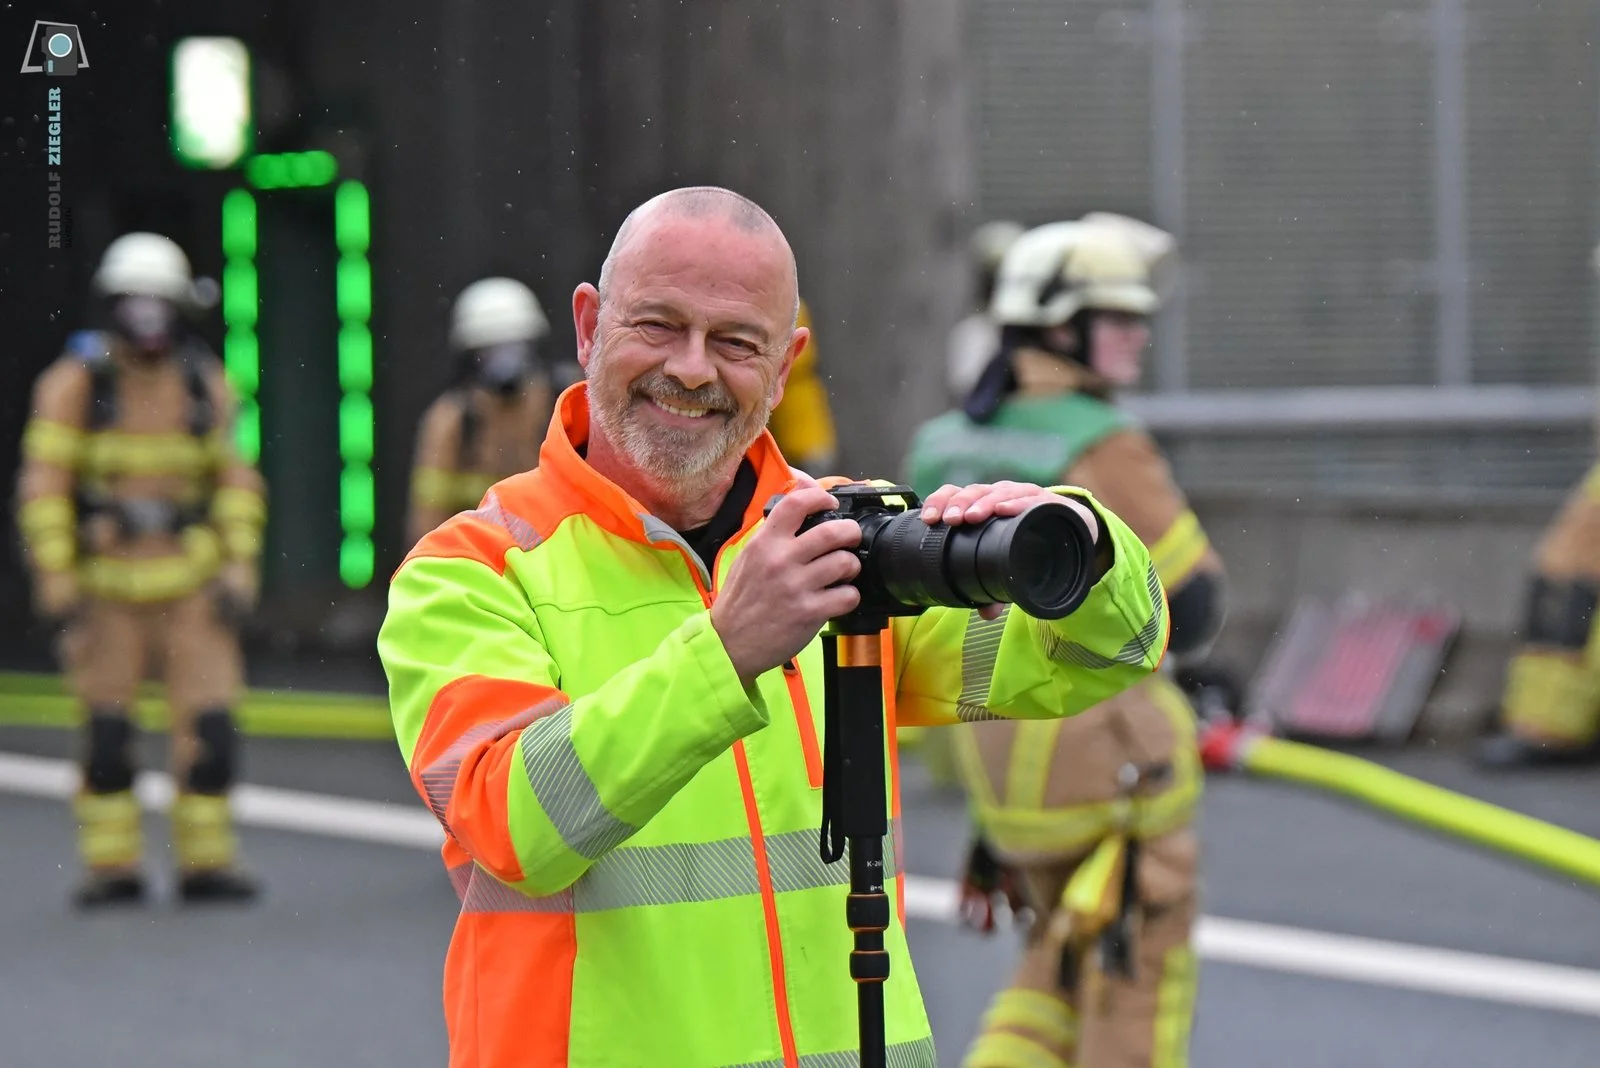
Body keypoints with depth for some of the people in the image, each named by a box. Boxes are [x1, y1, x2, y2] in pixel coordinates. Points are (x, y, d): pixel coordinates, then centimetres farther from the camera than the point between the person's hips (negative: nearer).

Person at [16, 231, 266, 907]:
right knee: (106, 731, 0)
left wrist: (239, 571, -8)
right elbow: (43, 485, -12)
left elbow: (235, 480, 2)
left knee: (209, 725, -5)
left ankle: (206, 865, 4)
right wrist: (54, 586, -17)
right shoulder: (74, 383, -10)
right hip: (106, 583, -2)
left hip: (189, 582, 2)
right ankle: (112, 869, 11)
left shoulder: (206, 384, -1)